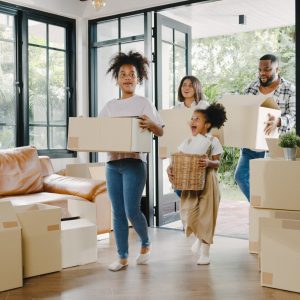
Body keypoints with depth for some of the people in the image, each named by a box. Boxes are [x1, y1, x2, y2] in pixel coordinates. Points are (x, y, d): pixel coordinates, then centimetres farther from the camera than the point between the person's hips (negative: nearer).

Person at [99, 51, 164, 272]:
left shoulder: (143, 103, 1)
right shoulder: (110, 106, 14)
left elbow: (161, 132, -4)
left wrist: (150, 125, -25)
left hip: (134, 162, -4)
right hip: (112, 163, 4)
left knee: (132, 211, -8)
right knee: (118, 213, 6)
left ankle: (145, 244, 20)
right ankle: (122, 257, 16)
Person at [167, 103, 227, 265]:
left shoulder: (212, 141, -2)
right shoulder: (187, 142, 8)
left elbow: (217, 163, -4)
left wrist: (209, 162, -25)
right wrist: (170, 169, -14)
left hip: (207, 181, -3)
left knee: (206, 214, 2)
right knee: (188, 214, -3)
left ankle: (205, 252, 16)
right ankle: (199, 237, 31)